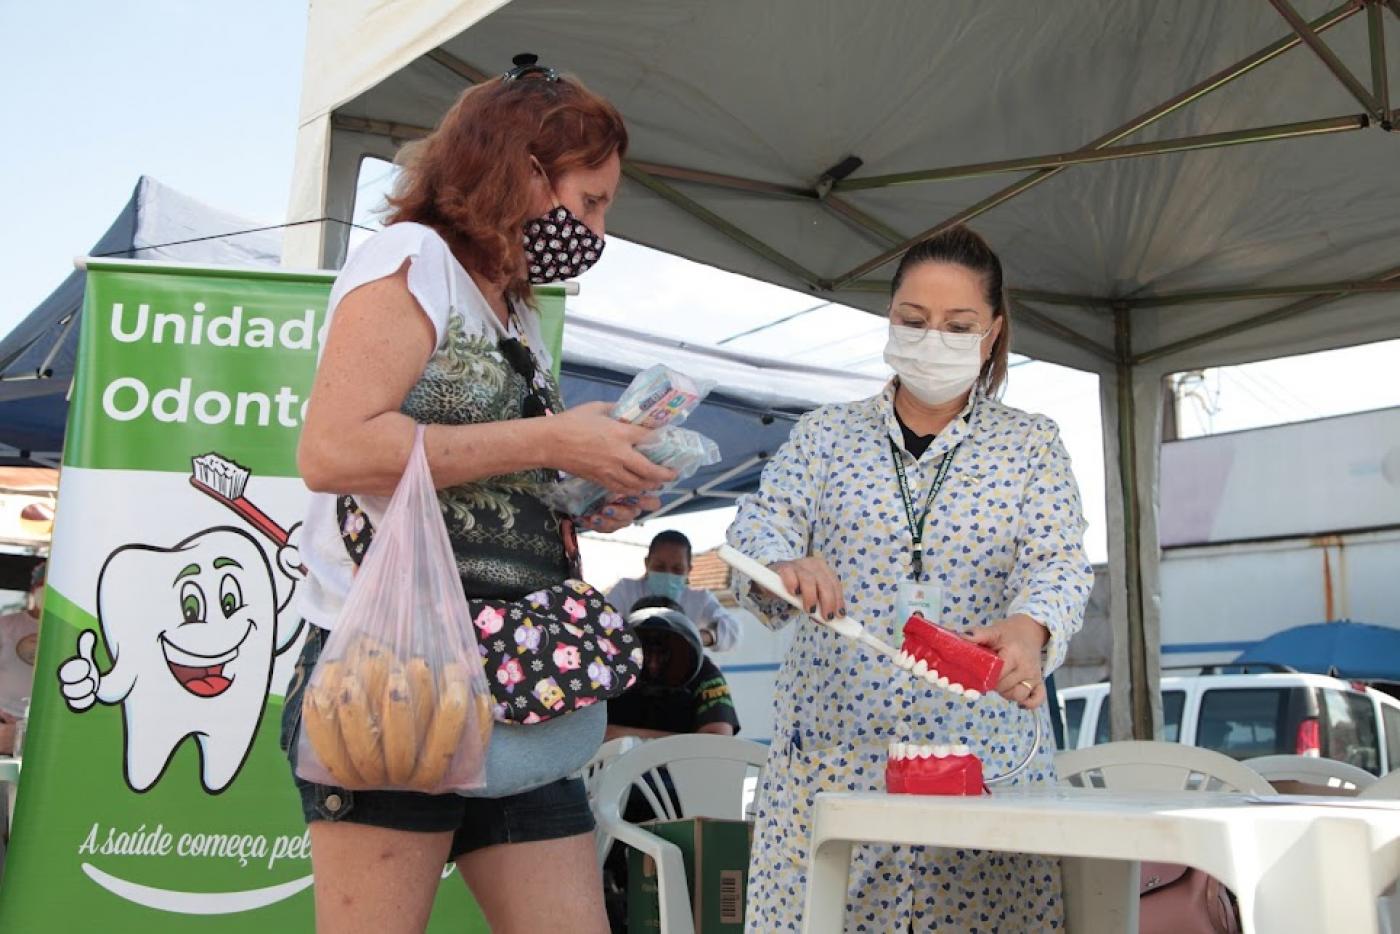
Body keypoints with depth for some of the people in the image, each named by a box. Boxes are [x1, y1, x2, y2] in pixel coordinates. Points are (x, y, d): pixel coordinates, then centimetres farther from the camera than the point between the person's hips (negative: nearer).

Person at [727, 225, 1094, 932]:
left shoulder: (1031, 444, 9)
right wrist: (784, 567, -25)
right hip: (832, 747, 0)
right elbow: (759, 529, 0)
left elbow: (1059, 564, -3)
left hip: (984, 752, 0)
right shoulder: (825, 434, 9)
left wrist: (1029, 630, -26)